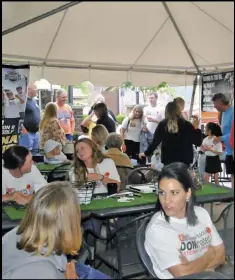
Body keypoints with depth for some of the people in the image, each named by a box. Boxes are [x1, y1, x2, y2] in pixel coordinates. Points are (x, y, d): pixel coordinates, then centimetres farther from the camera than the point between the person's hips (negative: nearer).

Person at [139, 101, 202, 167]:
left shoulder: (162, 125, -5)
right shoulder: (186, 125, -7)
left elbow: (155, 142, 4)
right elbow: (198, 142, -1)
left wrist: (147, 153, 17)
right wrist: (196, 128, 3)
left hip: (168, 159, 1)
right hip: (184, 160, -1)